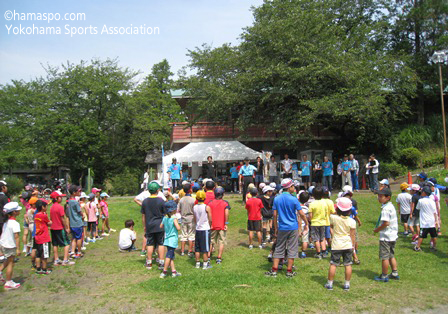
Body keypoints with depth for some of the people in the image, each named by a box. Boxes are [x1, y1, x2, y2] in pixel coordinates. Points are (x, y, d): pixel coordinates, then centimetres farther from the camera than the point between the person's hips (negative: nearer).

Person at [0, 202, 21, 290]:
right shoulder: (15, 223, -21)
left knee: (8, 261, 28)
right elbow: (16, 237, -22)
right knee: (10, 263, 5)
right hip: (10, 246, -8)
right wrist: (18, 249, -18)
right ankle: (9, 283, 14)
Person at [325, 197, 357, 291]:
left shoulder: (333, 218, -12)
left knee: (333, 264, 6)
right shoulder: (352, 221, -9)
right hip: (348, 245, 1)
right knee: (348, 265, 10)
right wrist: (353, 245, 10)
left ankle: (330, 284, 13)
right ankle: (347, 284, 17)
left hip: (336, 245, -1)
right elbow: (352, 235, -3)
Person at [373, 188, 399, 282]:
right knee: (391, 255, 20)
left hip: (386, 236, -9)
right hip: (393, 235, 9)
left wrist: (377, 229, -12)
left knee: (384, 257, 2)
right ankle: (395, 273, 26)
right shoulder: (391, 206, 9)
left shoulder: (385, 208, -21)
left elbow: (386, 222, -26)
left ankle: (384, 276, 11)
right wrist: (379, 229, 12)